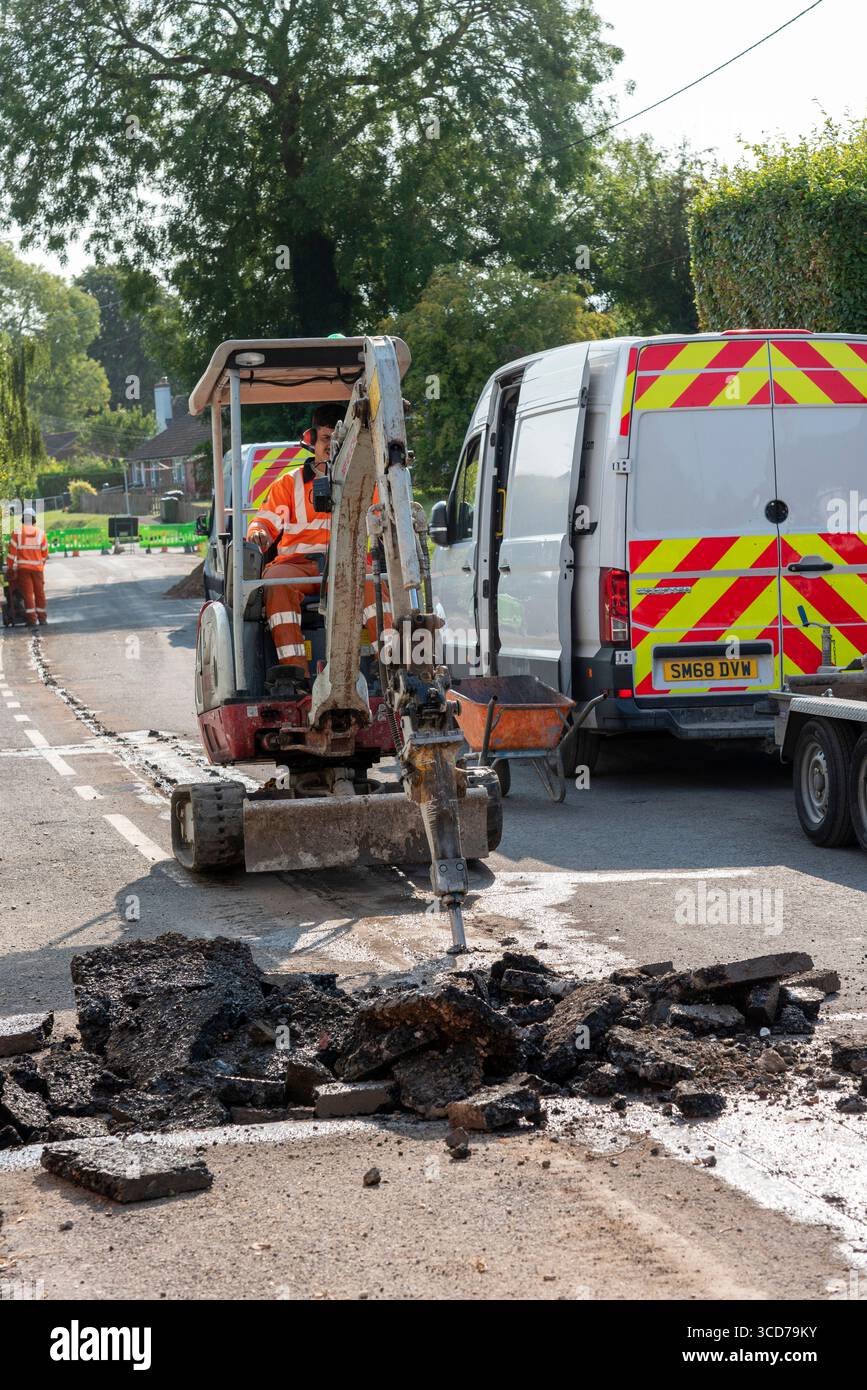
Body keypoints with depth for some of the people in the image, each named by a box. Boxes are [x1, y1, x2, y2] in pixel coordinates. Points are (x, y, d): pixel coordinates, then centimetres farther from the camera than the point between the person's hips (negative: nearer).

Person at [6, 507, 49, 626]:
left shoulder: (17, 533, -7)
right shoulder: (41, 533, -2)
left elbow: (12, 552, -8)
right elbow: (45, 552, 5)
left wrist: (10, 568, -1)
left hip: (23, 568, -1)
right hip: (37, 567, 1)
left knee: (27, 593, 1)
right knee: (39, 592, 12)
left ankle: (32, 618, -3)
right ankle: (42, 617, 18)